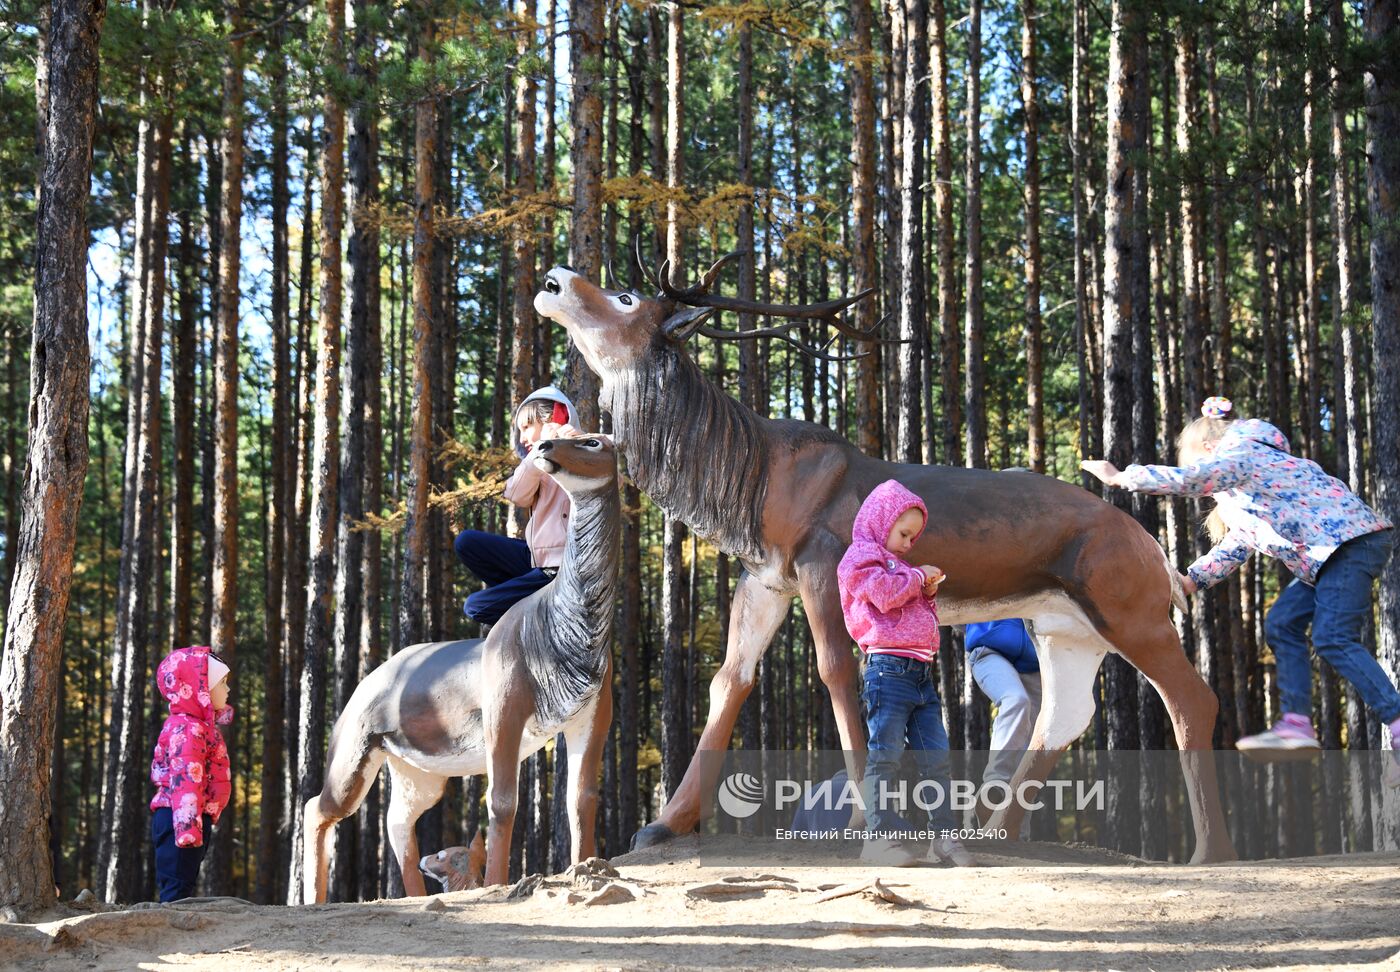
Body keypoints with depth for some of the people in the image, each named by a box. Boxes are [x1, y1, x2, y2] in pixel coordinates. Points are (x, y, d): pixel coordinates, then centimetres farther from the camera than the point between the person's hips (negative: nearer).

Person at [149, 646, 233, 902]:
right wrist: (189, 828, -31)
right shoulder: (186, 730, -15)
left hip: (194, 819, 11)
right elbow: (184, 781, -24)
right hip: (181, 820, -11)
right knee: (177, 890, -12)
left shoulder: (199, 725, 19)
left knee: (183, 887, 13)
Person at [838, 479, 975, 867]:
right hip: (889, 668, -9)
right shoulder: (861, 558, 2)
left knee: (937, 756, 5)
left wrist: (929, 594, 17)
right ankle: (881, 835, -9)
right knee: (885, 754, -9)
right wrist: (918, 577, -2)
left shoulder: (899, 566, 29)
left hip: (921, 672, 9)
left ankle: (943, 836, 7)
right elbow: (884, 593, -17)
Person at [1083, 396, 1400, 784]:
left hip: (1352, 538, -11)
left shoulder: (1240, 454, -8)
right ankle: (1296, 723, -1)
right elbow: (1236, 546, 24)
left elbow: (1191, 478, -26)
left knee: (1334, 638, -19)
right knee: (1282, 624, 5)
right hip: (1324, 555, 11)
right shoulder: (1235, 483, 25)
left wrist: (1121, 477, -21)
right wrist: (1191, 580, 12)